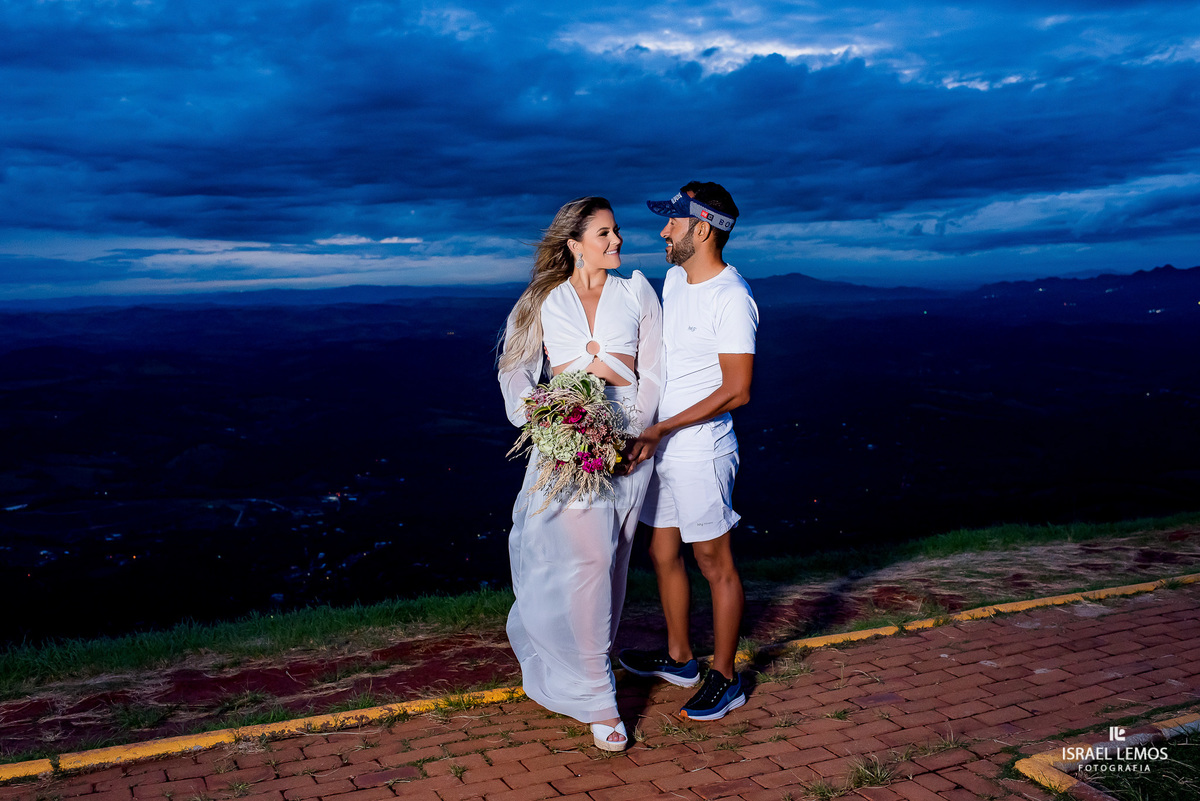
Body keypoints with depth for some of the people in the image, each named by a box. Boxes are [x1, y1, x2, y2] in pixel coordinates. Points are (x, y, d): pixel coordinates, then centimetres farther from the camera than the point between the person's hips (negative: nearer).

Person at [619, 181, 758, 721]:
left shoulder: (731, 299, -18)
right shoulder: (675, 278, 9)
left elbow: (736, 391, -21)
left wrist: (662, 428, -22)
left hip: (700, 452, -9)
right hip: (660, 447, 9)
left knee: (715, 564, 4)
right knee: (662, 554, 18)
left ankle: (725, 679, 20)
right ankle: (679, 658, 36)